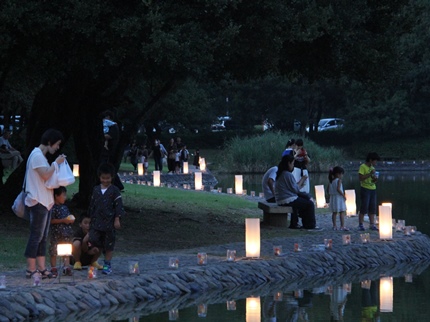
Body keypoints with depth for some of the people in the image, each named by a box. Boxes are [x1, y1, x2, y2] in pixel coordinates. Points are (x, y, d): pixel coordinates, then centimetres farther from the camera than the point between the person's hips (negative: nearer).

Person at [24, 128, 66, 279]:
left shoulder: (40, 156, 19)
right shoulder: (37, 155, -13)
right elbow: (46, 175, -24)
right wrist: (56, 163, -12)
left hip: (45, 203, 10)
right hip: (38, 203, -10)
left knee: (42, 237, 9)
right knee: (36, 236, -7)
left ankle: (41, 268, 11)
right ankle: (31, 269, -4)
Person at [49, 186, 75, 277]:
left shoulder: (64, 207, 14)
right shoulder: (53, 208, -10)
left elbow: (69, 217, 24)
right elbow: (51, 220, -17)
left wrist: (71, 220, 1)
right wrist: (63, 220, -20)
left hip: (66, 233, 6)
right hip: (56, 233, -6)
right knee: (54, 252, 1)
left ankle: (67, 268, 14)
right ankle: (54, 269, 9)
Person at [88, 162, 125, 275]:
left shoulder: (114, 191, -3)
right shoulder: (96, 189, 9)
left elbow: (118, 206, -4)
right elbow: (92, 205, 16)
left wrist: (117, 220, -10)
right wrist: (91, 218, 14)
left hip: (109, 221, -3)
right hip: (97, 221, 3)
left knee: (109, 244, 1)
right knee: (93, 240, -8)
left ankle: (107, 264, 9)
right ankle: (105, 250, 21)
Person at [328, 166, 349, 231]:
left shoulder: (331, 181, 9)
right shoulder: (339, 180, -12)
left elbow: (329, 191, 9)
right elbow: (338, 189, -22)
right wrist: (343, 195, -16)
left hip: (333, 197, 7)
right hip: (339, 197, -7)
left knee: (334, 213, 12)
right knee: (342, 212, -4)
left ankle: (334, 226, 14)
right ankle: (342, 226, -8)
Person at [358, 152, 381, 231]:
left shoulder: (372, 168, 16)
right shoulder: (362, 167, -8)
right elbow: (360, 178, -18)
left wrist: (375, 179, 1)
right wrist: (370, 174, -20)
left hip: (373, 189, 8)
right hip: (365, 189, -8)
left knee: (372, 208, 6)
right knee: (364, 207, -8)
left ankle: (372, 225, 9)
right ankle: (361, 225, -3)